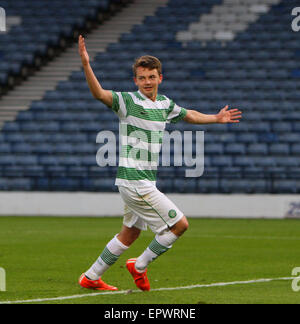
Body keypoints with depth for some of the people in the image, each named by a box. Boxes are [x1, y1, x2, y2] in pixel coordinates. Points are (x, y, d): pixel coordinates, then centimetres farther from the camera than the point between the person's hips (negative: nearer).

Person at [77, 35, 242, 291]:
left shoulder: (165, 104, 12)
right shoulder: (128, 101, -11)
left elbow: (188, 115, 32)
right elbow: (99, 93, -28)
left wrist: (217, 118, 35)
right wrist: (86, 64, -42)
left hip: (146, 181, 8)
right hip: (134, 181, -8)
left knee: (130, 233, 16)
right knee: (179, 224, -7)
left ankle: (91, 277, 25)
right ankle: (140, 266, 7)